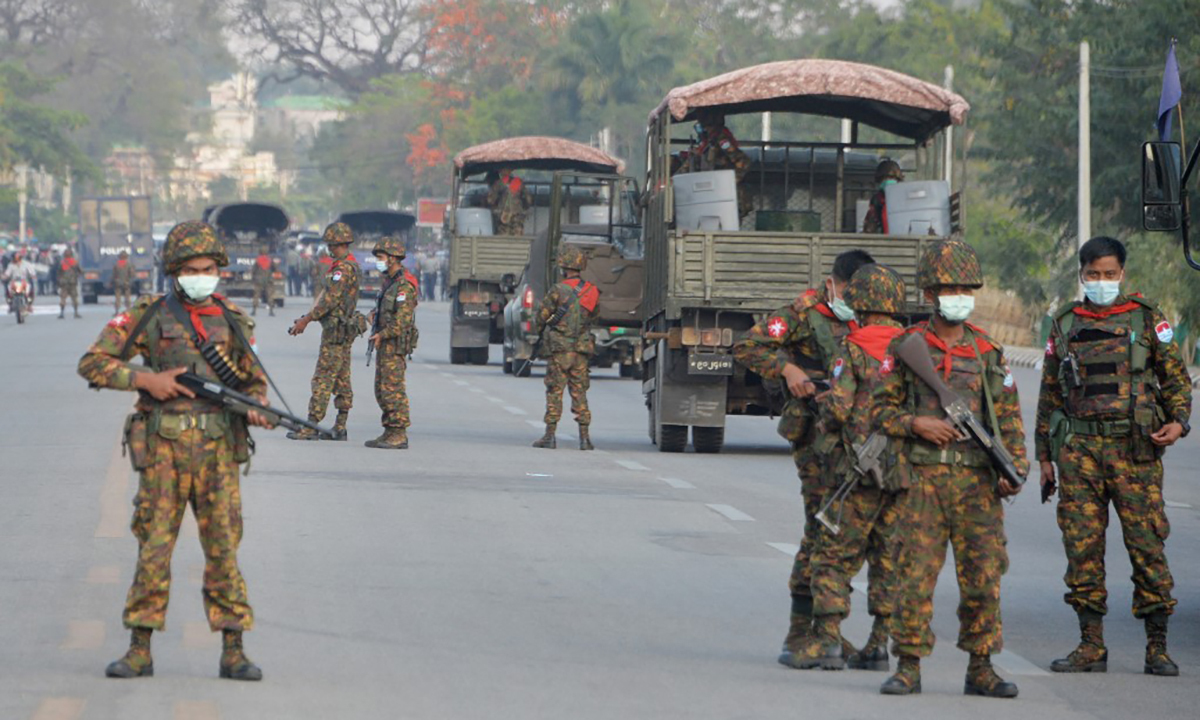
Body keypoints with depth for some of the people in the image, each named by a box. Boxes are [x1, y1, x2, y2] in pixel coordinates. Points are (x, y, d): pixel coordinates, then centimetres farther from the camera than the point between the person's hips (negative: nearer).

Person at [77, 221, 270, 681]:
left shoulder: (232, 320, 9)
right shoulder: (150, 316, 2)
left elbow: (255, 380, 17)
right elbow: (93, 363, 1)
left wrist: (255, 410, -5)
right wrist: (145, 379, -11)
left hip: (217, 449, 1)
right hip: (163, 448, -1)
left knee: (223, 547, -1)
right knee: (153, 546, 1)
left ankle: (233, 653, 3)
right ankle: (140, 651, 7)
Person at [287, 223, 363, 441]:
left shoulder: (343, 269, -18)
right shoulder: (353, 267, 14)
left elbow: (330, 300, -22)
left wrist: (306, 320, -19)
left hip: (336, 331, -10)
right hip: (346, 330, 10)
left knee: (323, 378, -9)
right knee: (342, 380, 11)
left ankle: (311, 427, -10)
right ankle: (340, 427, 13)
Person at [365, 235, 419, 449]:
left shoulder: (404, 285, -15)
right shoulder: (389, 281, 16)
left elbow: (403, 318, -22)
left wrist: (382, 334, -23)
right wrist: (375, 314, 6)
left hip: (395, 345, -10)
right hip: (384, 344, 10)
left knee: (393, 389, -10)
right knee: (382, 390, 11)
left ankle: (399, 435, -8)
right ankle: (390, 432, 16)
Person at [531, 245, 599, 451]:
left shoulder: (558, 290, -11)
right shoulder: (592, 291, 2)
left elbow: (542, 314, -4)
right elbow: (595, 313, 14)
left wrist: (541, 332, 15)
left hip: (559, 349, -4)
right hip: (581, 349, 4)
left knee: (554, 392, 1)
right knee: (579, 392, 9)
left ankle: (550, 435, -1)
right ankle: (584, 437, 5)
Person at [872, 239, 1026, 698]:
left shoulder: (989, 353, 10)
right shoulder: (905, 347, 4)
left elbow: (1009, 419, 11)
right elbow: (880, 407, 7)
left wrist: (1016, 469, -3)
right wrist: (916, 423, -11)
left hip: (977, 482, 2)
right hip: (923, 478, -2)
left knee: (982, 576, 1)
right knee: (915, 574, -4)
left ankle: (981, 669, 10)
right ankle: (909, 668, 3)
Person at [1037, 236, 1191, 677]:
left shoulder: (1146, 320, 6)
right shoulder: (1065, 325, 13)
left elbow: (1176, 376, 8)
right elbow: (1050, 392, 17)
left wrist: (1178, 421, -10)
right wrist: (1044, 456, 14)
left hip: (1135, 447, -2)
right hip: (1079, 448, 2)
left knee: (1147, 543, -5)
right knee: (1082, 546, 0)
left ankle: (1157, 647, 1)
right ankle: (1091, 647, 6)